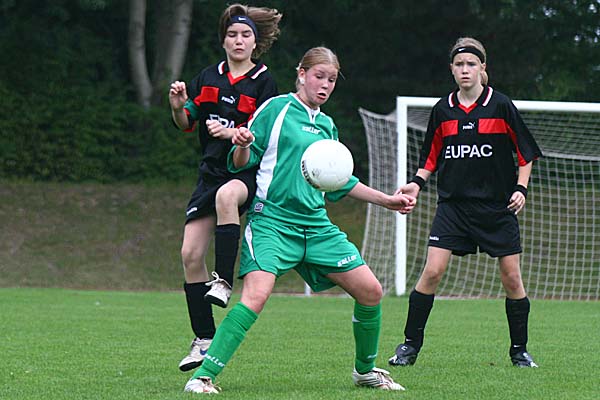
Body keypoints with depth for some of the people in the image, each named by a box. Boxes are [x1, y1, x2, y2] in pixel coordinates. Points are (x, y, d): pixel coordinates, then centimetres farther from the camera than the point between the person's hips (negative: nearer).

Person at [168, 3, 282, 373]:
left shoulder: (264, 83, -1)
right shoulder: (209, 78, 12)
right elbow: (186, 124, 16)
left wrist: (230, 133, -26)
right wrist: (178, 106, -5)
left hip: (248, 172, -5)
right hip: (212, 172, 5)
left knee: (226, 195, -42)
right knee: (191, 254, -3)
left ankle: (224, 282, -37)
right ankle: (205, 339, 7)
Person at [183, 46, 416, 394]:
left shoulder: (328, 127, 17)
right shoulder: (276, 109, -1)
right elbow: (241, 162, -1)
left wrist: (387, 200, 24)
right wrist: (242, 146, -24)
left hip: (317, 225, 6)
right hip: (272, 220, -6)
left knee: (371, 291, 2)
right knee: (256, 296, -26)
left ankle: (365, 370, 24)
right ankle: (204, 376, -21)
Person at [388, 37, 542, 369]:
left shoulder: (500, 105, -3)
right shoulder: (442, 110, 5)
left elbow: (526, 153, 3)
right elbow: (431, 157, 14)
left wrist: (521, 188, -8)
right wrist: (417, 183, -3)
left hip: (497, 205, -1)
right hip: (453, 203, 1)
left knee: (511, 278, 0)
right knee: (432, 271, -11)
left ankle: (519, 350, 15)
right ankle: (410, 344, -1)